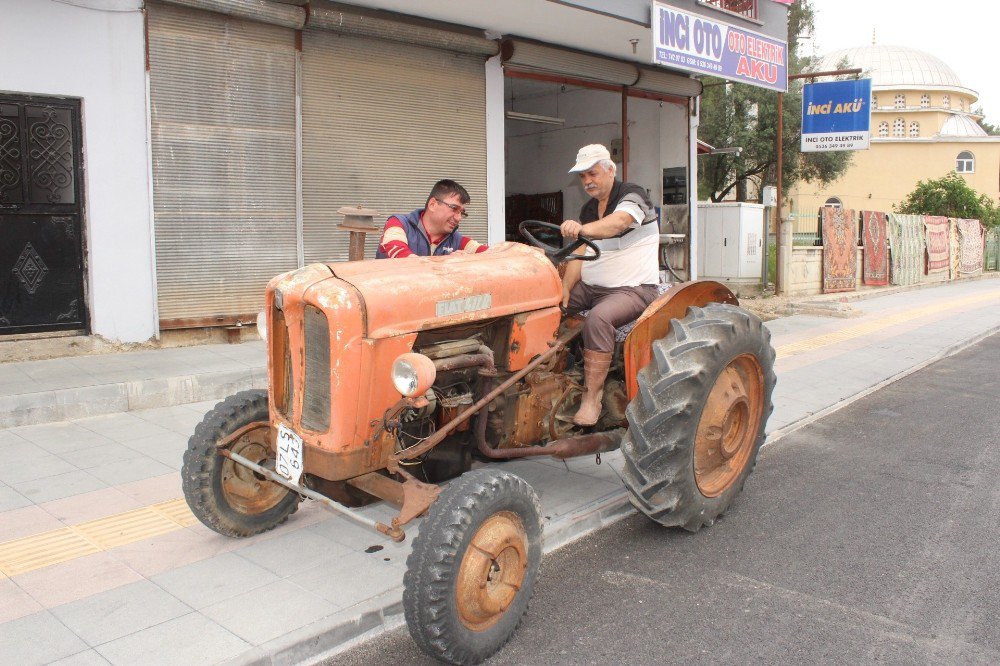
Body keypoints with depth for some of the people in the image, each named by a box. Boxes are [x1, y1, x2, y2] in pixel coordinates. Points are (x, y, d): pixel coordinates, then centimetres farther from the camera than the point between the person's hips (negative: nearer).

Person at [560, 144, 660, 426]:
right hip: (591, 286, 8)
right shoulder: (588, 209, 14)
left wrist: (582, 228, -52)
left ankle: (592, 396, -30)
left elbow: (618, 222, -33)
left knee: (598, 318, -36)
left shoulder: (632, 195, -9)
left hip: (633, 288, -8)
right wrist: (565, 288, -11)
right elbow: (580, 253, 6)